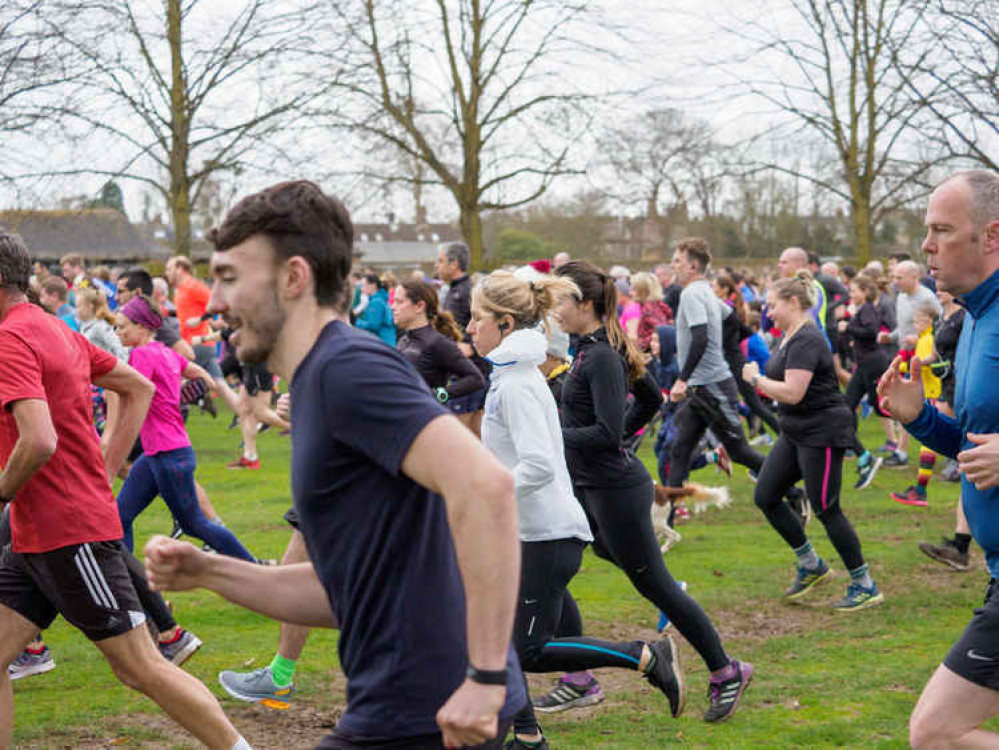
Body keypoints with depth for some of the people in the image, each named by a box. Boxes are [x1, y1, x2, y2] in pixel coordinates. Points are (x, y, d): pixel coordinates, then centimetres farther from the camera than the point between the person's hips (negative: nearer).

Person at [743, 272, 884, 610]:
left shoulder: (807, 340, -20)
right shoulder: (789, 338, 12)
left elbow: (792, 392, -26)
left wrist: (755, 378, -15)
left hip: (822, 434, -10)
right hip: (795, 433, 10)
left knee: (826, 509, -5)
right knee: (765, 497, 8)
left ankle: (865, 586, 6)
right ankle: (811, 565, 20)